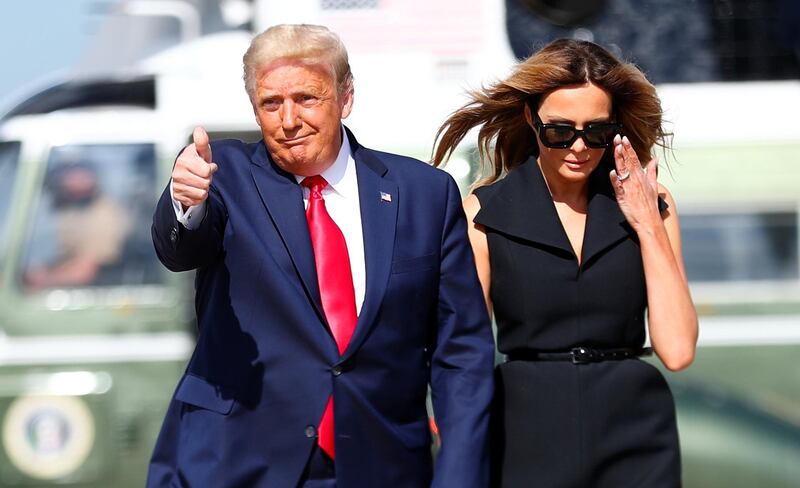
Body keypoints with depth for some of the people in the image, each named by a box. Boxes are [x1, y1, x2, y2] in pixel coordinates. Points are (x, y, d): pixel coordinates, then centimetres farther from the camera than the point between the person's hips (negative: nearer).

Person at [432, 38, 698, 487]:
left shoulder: (649, 206, 4)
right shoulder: (485, 214, 0)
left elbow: (677, 350, -5)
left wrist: (648, 226, -6)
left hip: (635, 448, 1)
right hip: (528, 442, -1)